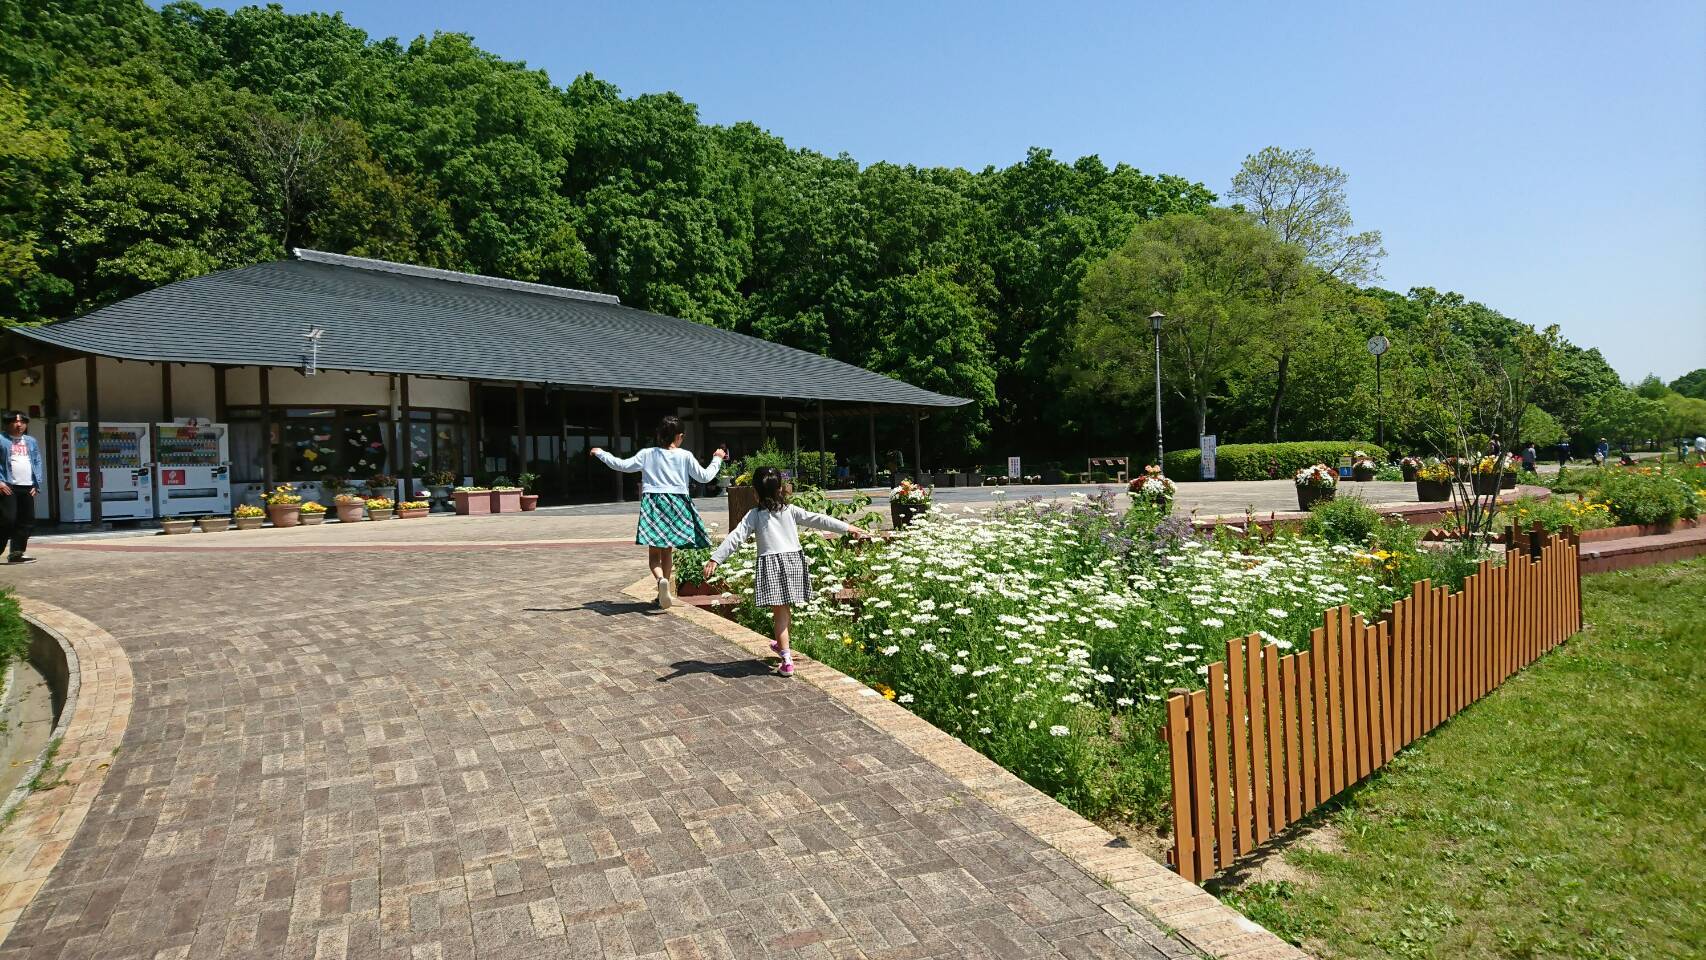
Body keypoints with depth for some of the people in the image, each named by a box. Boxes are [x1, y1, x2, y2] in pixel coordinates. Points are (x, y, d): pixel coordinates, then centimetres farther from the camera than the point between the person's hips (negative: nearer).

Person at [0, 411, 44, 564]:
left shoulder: (31, 441, 16)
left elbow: (37, 463, 16)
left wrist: (37, 484, 7)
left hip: (27, 487, 5)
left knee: (27, 521, 4)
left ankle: (16, 553, 11)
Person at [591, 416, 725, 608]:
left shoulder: (647, 454, 1)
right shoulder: (685, 456, -1)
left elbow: (622, 465, 3)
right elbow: (704, 477, 4)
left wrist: (601, 453, 18)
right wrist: (717, 460, 20)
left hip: (653, 504, -1)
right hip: (676, 504, 1)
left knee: (654, 552, 3)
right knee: (667, 551, 14)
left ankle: (661, 579, -27)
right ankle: (663, 594, 21)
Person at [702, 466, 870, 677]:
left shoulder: (754, 515, -1)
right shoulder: (790, 510, 6)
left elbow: (735, 537, -8)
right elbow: (818, 520, 5)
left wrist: (715, 559, -9)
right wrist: (848, 528, 9)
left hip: (771, 563, -3)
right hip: (794, 560, 4)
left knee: (779, 612, 0)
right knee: (786, 609, 20)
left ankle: (786, 661, -3)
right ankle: (782, 645, 42)